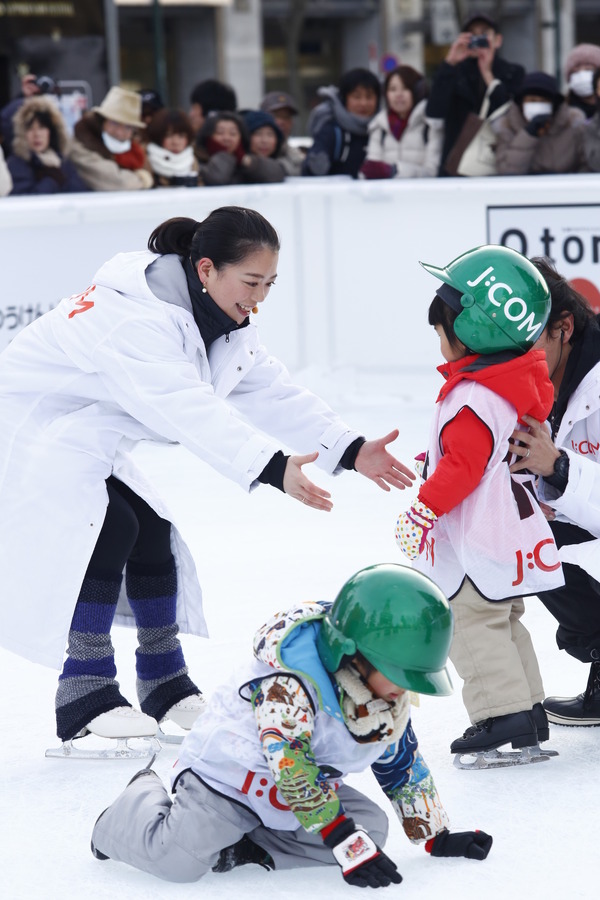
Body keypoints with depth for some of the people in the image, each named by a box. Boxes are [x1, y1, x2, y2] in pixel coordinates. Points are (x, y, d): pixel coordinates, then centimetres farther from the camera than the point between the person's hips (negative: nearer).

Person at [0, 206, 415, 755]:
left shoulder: (220, 321, 0)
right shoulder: (138, 317, -32)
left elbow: (271, 394, -1)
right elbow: (190, 410, -44)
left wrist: (349, 450, -12)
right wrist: (272, 467, -54)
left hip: (85, 441, 10)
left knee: (151, 533, 6)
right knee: (106, 528, -22)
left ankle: (167, 686, 19)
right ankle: (85, 696, -18)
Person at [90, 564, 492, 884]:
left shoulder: (391, 698, -6)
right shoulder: (289, 683, -33)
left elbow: (404, 765, 8)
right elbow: (294, 773, -35)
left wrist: (438, 836, 8)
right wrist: (351, 848, -37)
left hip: (307, 785, 8)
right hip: (228, 772, -8)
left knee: (371, 825, -9)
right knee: (179, 858, -26)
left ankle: (245, 849, -9)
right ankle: (145, 802, 9)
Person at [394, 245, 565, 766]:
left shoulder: (474, 399, -24)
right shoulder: (520, 380, 8)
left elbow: (463, 465, -26)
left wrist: (426, 508, -18)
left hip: (478, 544, -10)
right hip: (510, 528, 10)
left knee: (474, 626, -5)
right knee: (503, 623, 18)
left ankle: (505, 716, -8)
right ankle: (528, 711, 23)